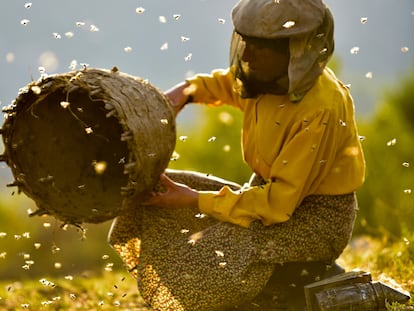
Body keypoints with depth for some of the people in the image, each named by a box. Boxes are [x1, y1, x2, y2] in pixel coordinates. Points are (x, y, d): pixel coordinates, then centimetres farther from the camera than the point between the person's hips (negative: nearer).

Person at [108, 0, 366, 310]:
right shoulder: (268, 74, -5)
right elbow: (227, 83, 22)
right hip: (271, 191, 9)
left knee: (215, 260, -31)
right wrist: (188, 90, 0)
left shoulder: (322, 109, -28)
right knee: (153, 192, 2)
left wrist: (195, 200, -24)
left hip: (318, 216, -9)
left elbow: (278, 202, -28)